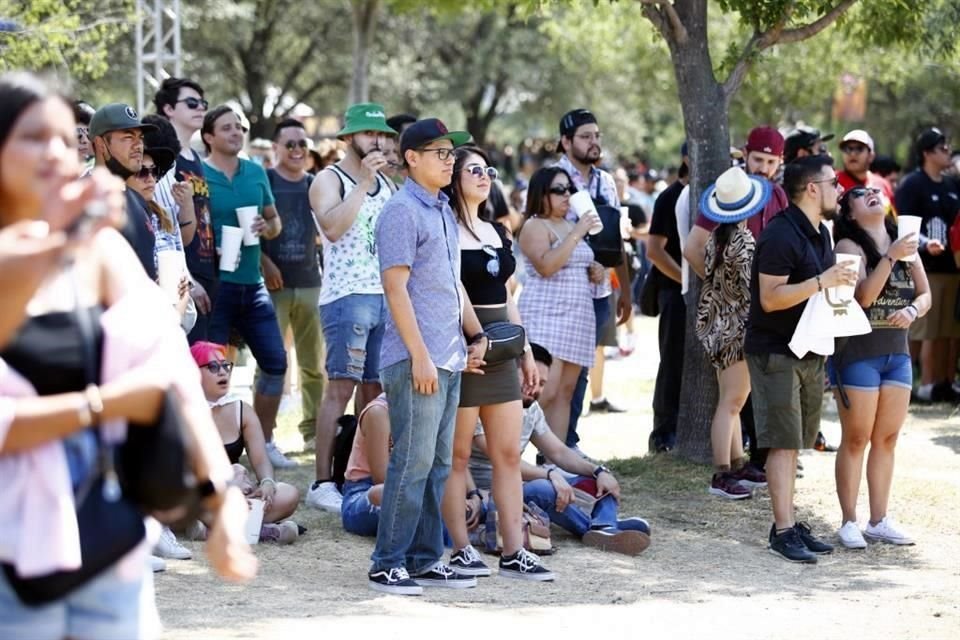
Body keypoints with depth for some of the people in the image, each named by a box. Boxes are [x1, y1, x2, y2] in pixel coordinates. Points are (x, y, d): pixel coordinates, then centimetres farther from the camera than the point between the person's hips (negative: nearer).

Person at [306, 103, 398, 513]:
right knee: (341, 387, -11)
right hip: (346, 295, -7)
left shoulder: (385, 183, 19)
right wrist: (363, 183, -18)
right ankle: (323, 483, -10)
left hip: (387, 295, 7)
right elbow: (333, 227, -20)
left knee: (374, 389, 5)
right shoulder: (329, 180, -2)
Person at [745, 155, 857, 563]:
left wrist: (841, 282, 5)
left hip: (809, 351, 9)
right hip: (776, 352, -9)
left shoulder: (820, 233, 13)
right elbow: (771, 299, -23)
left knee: (793, 444, 12)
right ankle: (783, 531, -6)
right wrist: (822, 282, -27)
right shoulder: (781, 235, -17)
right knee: (784, 443, -8)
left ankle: (788, 523, 16)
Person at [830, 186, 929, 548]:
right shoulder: (849, 246, -8)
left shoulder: (904, 244, 8)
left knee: (887, 438, 10)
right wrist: (891, 258, -28)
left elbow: (925, 295, 11)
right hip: (857, 353, -6)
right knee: (856, 439, -1)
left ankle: (879, 520, 18)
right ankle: (848, 522, 6)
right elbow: (863, 295, -21)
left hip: (897, 353, 6)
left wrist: (912, 311, -10)